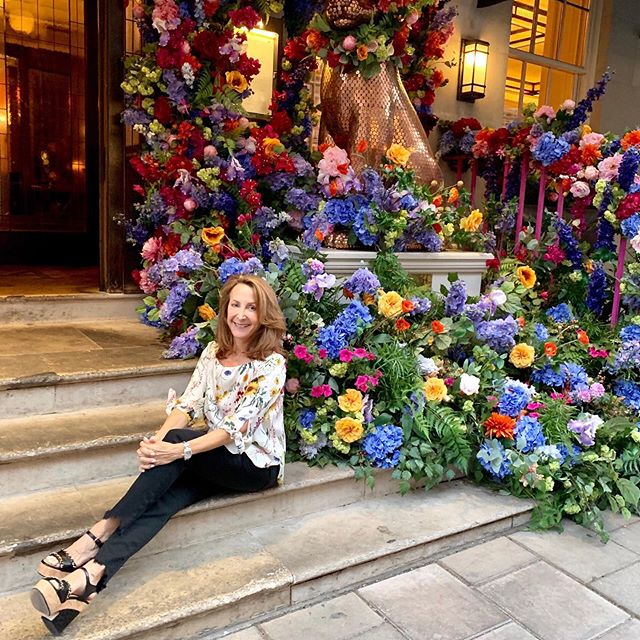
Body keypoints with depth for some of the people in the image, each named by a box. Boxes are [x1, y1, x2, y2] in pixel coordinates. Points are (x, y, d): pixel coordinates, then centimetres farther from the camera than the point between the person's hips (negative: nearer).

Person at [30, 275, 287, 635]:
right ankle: (94, 572, -37)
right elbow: (188, 404, -5)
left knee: (176, 442, -29)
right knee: (165, 498, -25)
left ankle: (97, 536, -26)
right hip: (215, 459, 5)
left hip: (257, 464, -5)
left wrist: (179, 449, -33)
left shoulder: (272, 365, -15)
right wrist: (157, 441, -24)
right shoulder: (213, 351, 4)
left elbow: (237, 427, -22)